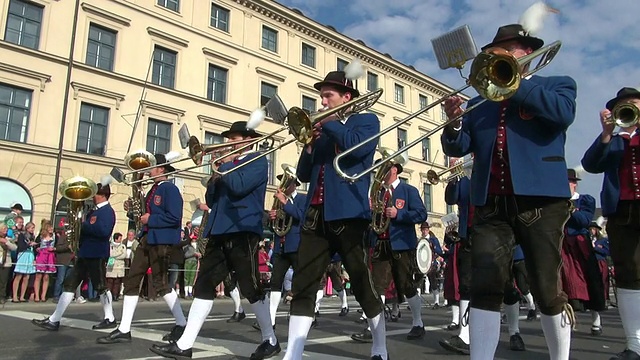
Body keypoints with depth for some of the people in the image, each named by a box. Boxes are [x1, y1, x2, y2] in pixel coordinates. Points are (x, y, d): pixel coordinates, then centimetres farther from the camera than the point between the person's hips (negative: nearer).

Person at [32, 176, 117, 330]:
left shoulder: (107, 211, -12)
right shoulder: (94, 211, 17)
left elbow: (104, 231, -27)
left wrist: (83, 225, -18)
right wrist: (78, 232, 3)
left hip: (97, 255, -10)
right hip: (84, 254, 10)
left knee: (101, 286, 0)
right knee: (69, 284, 8)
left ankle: (110, 319, 13)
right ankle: (54, 320, 13)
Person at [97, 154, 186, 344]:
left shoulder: (170, 189, -10)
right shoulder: (153, 189, 19)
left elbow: (174, 217, -21)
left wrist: (150, 219, -15)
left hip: (161, 241, -10)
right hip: (146, 239, 10)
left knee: (160, 283, -6)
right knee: (131, 281, 5)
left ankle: (181, 325, 7)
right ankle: (124, 330, 10)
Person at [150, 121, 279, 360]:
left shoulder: (257, 161, 1)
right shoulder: (229, 163, 23)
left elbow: (239, 187, -18)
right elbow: (211, 202, 18)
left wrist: (225, 165, -3)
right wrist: (217, 174, 4)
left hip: (242, 232, -8)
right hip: (219, 232, 8)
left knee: (250, 288, -3)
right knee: (203, 285, 4)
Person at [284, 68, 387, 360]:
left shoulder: (367, 120, 8)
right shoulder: (322, 130, 22)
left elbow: (356, 147, -15)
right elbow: (304, 175, 17)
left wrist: (328, 122, -3)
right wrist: (310, 142, 1)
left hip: (348, 213, -5)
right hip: (316, 214, 5)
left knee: (364, 286, 4)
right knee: (302, 287, -2)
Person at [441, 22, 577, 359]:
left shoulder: (557, 85, 13)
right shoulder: (480, 102, 22)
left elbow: (563, 113, -10)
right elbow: (458, 147, 12)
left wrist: (514, 82, -7)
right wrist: (454, 123, -9)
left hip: (541, 199, -2)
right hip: (491, 204, 3)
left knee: (547, 289, 3)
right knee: (484, 288, -8)